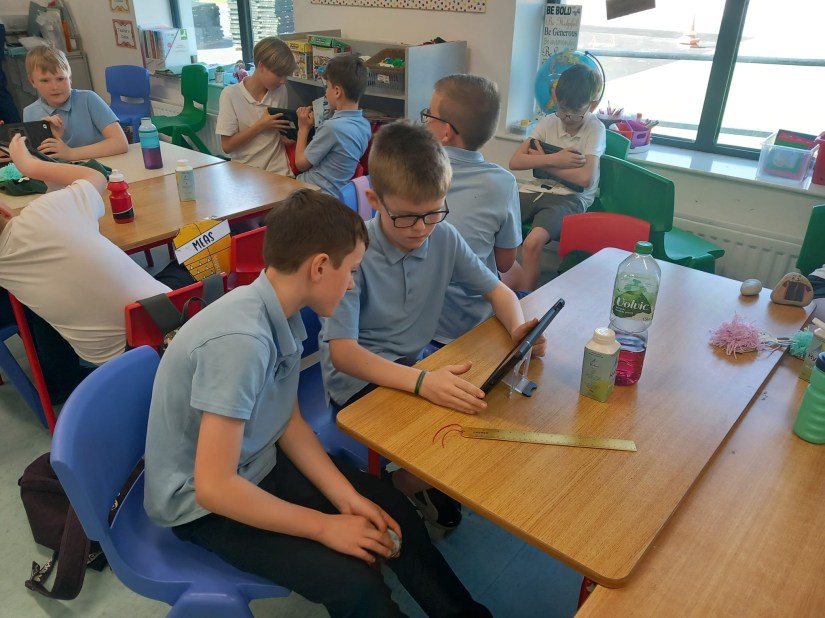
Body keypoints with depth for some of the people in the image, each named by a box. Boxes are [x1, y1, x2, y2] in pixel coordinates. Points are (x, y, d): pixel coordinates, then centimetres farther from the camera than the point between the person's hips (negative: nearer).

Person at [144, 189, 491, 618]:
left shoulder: (283, 314, -9)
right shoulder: (240, 339, -34)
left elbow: (290, 422, 1)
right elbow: (214, 487, -31)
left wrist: (347, 497, -8)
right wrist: (325, 526, -22)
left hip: (258, 465, 8)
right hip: (202, 504, -7)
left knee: (392, 509, 5)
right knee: (354, 582, -19)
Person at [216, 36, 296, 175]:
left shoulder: (281, 91, 7)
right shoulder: (231, 94, -5)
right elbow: (227, 146, -6)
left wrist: (286, 137, 0)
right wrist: (260, 126, -12)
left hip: (280, 172, 3)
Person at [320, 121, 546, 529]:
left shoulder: (444, 238, -8)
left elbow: (497, 290, 4)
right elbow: (341, 351, -29)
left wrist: (519, 328, -20)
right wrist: (420, 381, -44)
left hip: (419, 363, 6)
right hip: (359, 376, -5)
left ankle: (423, 484, 14)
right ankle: (405, 488, 9)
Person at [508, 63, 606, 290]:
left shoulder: (595, 128, -1)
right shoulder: (548, 122, 10)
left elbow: (585, 177, -13)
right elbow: (515, 162, 2)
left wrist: (541, 160, -6)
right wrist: (554, 159, -11)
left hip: (571, 198, -5)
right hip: (537, 191, 5)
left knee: (532, 243, -33)